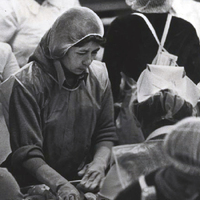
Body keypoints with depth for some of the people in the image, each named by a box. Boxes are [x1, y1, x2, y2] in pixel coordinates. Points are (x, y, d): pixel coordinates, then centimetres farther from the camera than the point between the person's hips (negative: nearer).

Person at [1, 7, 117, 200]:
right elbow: (26, 151, -15)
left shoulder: (99, 77, 3)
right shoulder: (27, 84, -12)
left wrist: (99, 163, -11)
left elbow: (106, 134, 9)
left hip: (82, 183, 4)